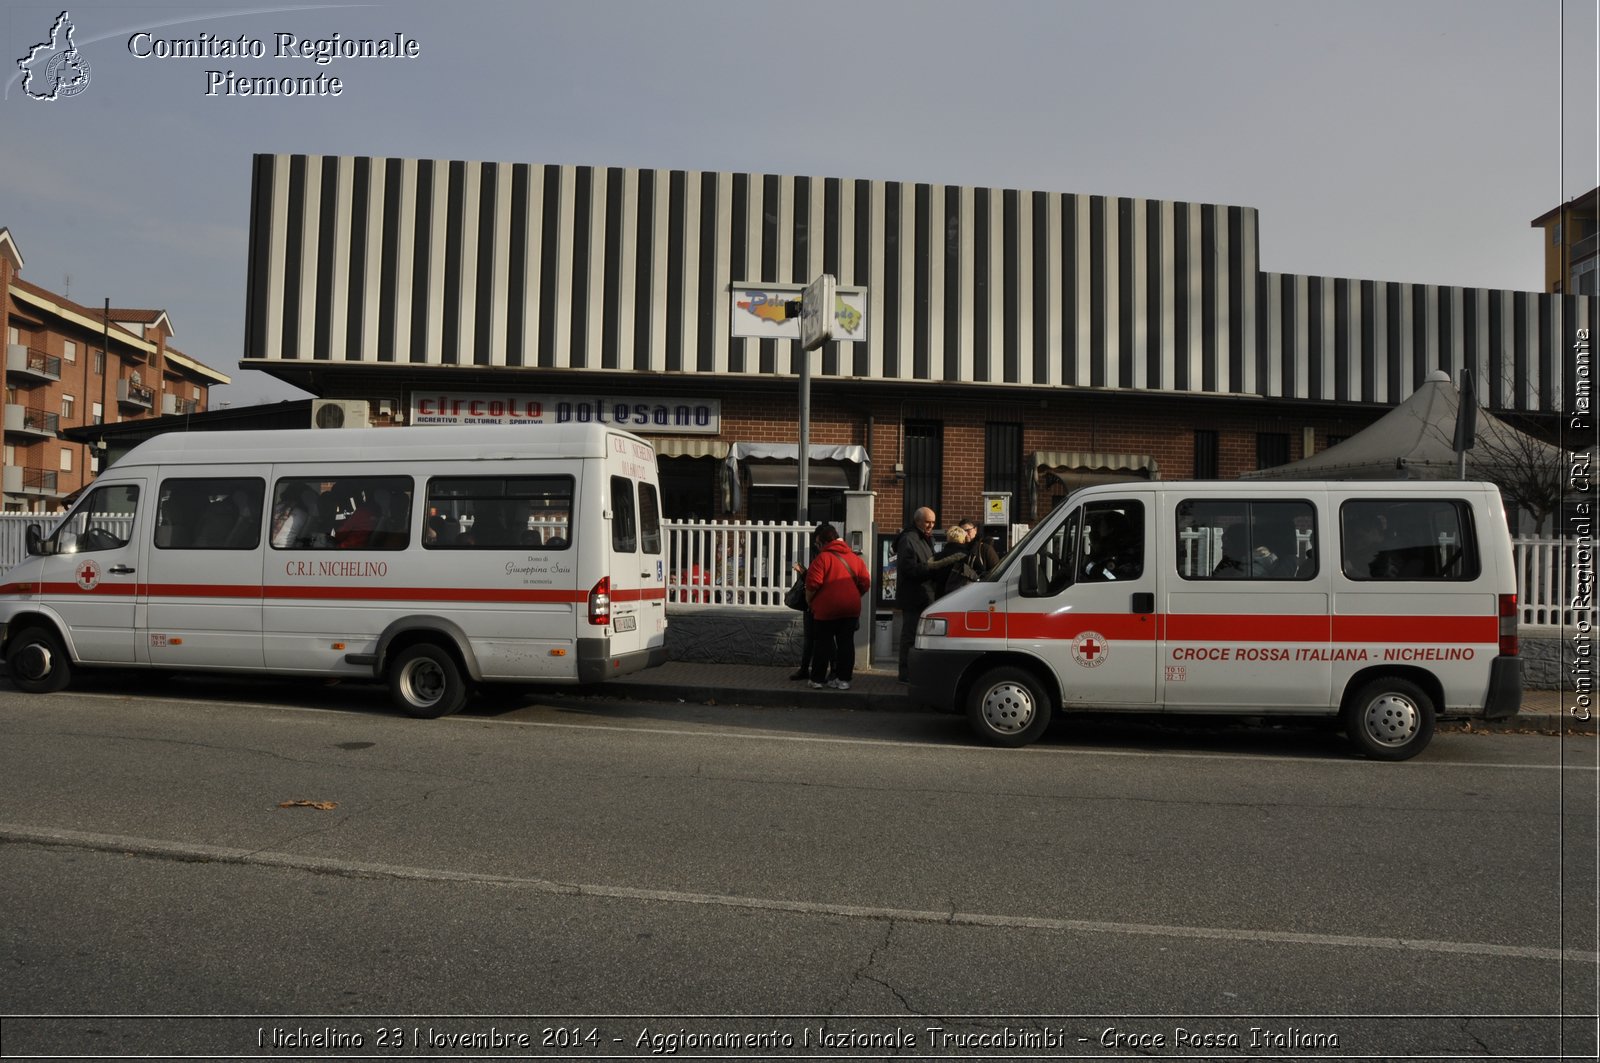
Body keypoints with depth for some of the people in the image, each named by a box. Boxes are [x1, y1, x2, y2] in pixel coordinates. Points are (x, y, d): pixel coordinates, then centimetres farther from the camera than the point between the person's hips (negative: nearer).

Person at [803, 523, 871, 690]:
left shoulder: (822, 558, -8)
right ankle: (843, 679, 8)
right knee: (846, 643, 8)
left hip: (827, 608, -4)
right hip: (851, 608, 4)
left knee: (824, 643, 5)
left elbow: (813, 584, -15)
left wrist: (809, 600, 2)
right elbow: (865, 583, 7)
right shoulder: (855, 558, 9)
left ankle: (817, 679, 9)